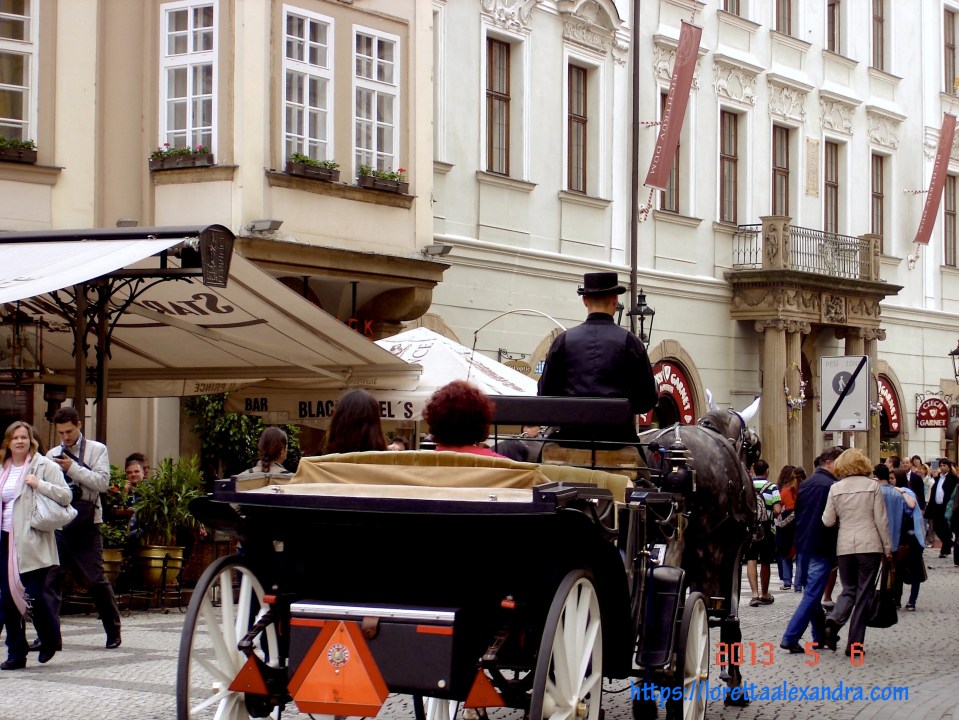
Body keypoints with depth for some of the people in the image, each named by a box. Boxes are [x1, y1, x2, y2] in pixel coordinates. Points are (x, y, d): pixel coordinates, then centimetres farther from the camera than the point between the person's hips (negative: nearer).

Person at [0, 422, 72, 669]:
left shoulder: (44, 466, -1)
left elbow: (65, 496, -8)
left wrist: (39, 484, -17)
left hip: (33, 542, -5)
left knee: (37, 594, -7)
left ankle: (50, 638, 20)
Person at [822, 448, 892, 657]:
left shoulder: (836, 488, 1)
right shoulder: (872, 486, -3)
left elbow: (828, 521, 2)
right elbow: (881, 520, -3)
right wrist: (887, 548, 5)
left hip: (845, 546, 2)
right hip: (869, 545, -2)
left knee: (849, 590, 14)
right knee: (864, 593, 4)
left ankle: (833, 621, -14)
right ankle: (855, 643, 2)